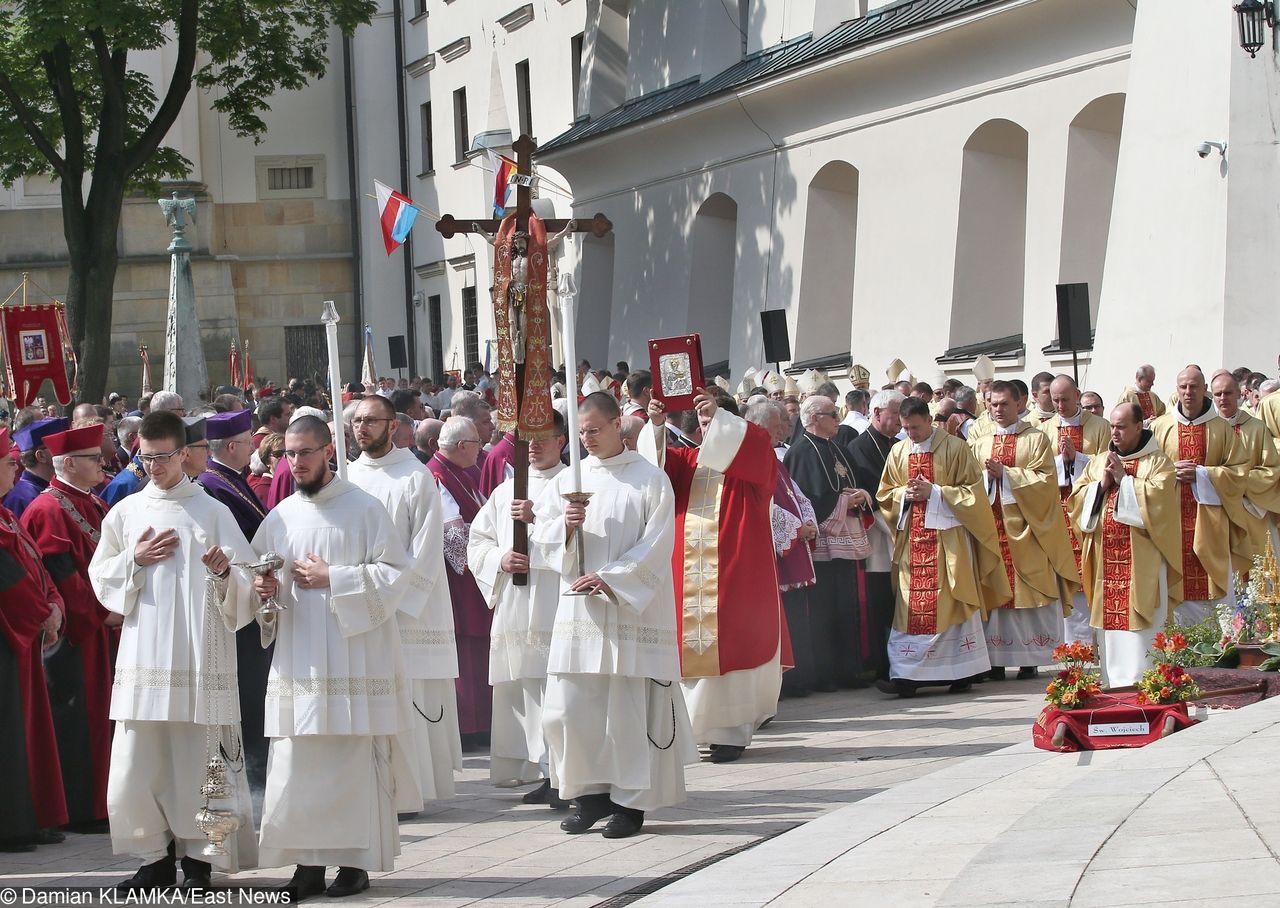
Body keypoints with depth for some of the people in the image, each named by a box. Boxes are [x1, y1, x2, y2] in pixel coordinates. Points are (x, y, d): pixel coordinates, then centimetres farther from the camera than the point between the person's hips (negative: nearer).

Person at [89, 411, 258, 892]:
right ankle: (156, 857, 11)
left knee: (197, 759, -3)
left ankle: (197, 858, 9)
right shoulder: (125, 513, 10)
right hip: (143, 652, 2)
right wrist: (135, 560, -2)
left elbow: (246, 584, 1)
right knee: (138, 760, -2)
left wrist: (224, 571, -20)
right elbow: (101, 578, 15)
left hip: (199, 657, -2)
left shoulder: (213, 513, 4)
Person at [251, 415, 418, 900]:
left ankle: (355, 860, 6)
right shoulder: (280, 517, 11)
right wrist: (263, 588, -4)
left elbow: (393, 573, -6)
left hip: (354, 656, -4)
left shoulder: (364, 509, -1)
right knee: (296, 764, -1)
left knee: (352, 763, -2)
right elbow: (259, 574, 19)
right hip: (297, 659, 4)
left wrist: (332, 578, -11)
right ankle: (308, 862, 6)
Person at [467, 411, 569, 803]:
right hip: (513, 606, 5)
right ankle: (544, 774, 9)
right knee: (521, 691, 3)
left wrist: (538, 519, -16)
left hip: (556, 604, -5)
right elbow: (477, 540, 19)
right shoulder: (505, 491, 21)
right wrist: (500, 558, 0)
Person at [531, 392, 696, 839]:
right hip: (578, 606, 4)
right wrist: (565, 526, -12)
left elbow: (656, 546, -8)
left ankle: (631, 800, 5)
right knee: (569, 706, 0)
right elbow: (541, 537, 9)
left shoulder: (650, 480, -2)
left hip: (633, 609, -4)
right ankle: (591, 791, 13)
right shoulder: (568, 479, 11)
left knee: (628, 708, -3)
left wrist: (610, 579, -16)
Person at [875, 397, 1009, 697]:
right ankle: (906, 675, -1)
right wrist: (906, 493, -6)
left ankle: (962, 672, 7)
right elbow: (885, 494, 15)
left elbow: (972, 490, -5)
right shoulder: (898, 453, 9)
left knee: (953, 602, -1)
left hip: (948, 536, -3)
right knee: (912, 606, 0)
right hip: (912, 536, 3)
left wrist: (934, 492, -15)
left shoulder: (955, 448, -4)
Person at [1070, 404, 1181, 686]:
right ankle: (1112, 681, 10)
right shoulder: (1099, 462, 16)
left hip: (1141, 558, -5)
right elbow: (1076, 497, 11)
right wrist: (1101, 484, -5)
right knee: (1108, 619, 5)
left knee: (1139, 620, -9)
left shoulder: (1157, 462, 1)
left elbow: (1159, 496, -15)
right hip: (1106, 556, 5)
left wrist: (1124, 479, -12)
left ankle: (1140, 681, -9)